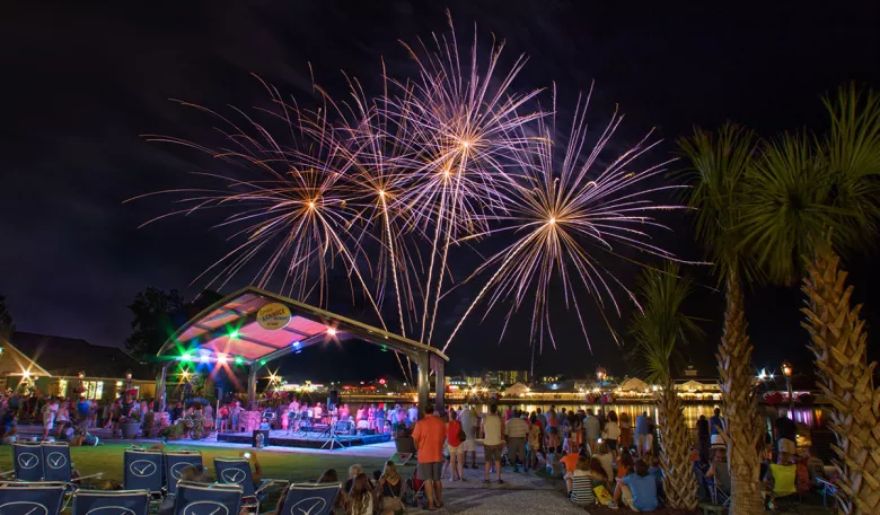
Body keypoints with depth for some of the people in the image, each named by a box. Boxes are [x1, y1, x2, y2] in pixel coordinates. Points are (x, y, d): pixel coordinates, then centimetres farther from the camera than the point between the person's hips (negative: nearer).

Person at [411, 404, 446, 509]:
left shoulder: (420, 423, -11)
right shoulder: (441, 422, 1)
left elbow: (415, 439, -8)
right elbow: (444, 438, 9)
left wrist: (418, 449, 11)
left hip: (425, 455, -4)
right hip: (438, 455, 4)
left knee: (428, 479, 4)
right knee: (437, 479, 16)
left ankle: (431, 503, 4)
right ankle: (439, 501, 24)